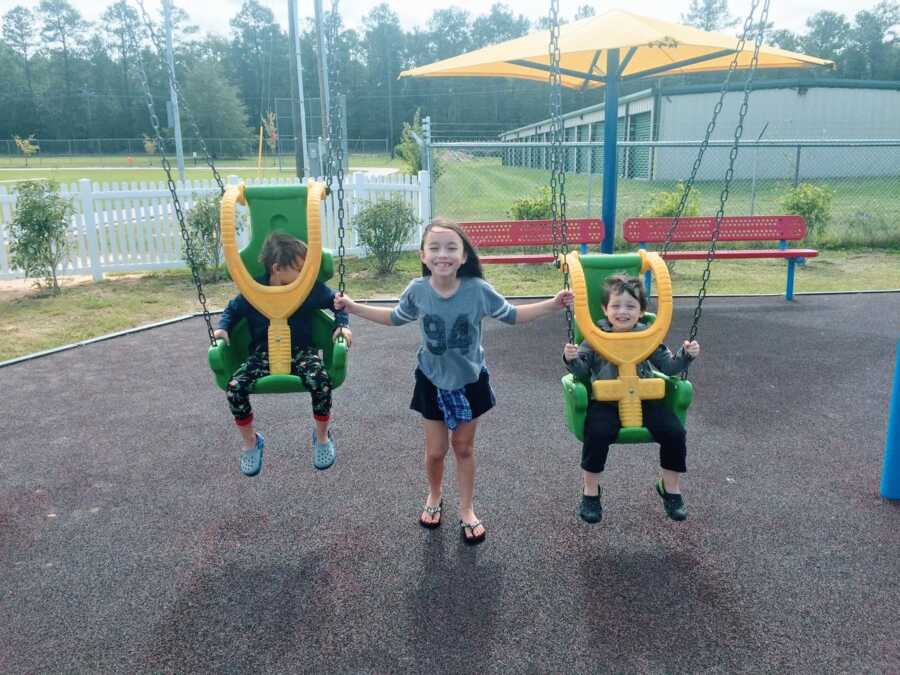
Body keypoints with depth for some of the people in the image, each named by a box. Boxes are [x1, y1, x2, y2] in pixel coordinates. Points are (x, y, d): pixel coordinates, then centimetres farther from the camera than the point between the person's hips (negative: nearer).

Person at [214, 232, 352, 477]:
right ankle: (250, 443, 3)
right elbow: (232, 310, 12)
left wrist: (342, 325, -9)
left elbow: (336, 303, 8)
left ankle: (322, 436, -3)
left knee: (321, 381, -34)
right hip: (264, 352, 1)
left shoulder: (312, 288, -8)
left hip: (301, 350, -1)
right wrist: (222, 328, -6)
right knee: (235, 387, -25)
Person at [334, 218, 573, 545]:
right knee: (436, 450, 11)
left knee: (463, 447, 14)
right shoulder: (417, 290, -16)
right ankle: (434, 496, 44)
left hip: (470, 380, -1)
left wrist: (553, 304, -14)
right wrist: (353, 307, 2)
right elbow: (395, 317, 6)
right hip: (432, 381, 1)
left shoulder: (478, 289, -20)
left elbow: (511, 315, -4)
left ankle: (466, 510, 35)